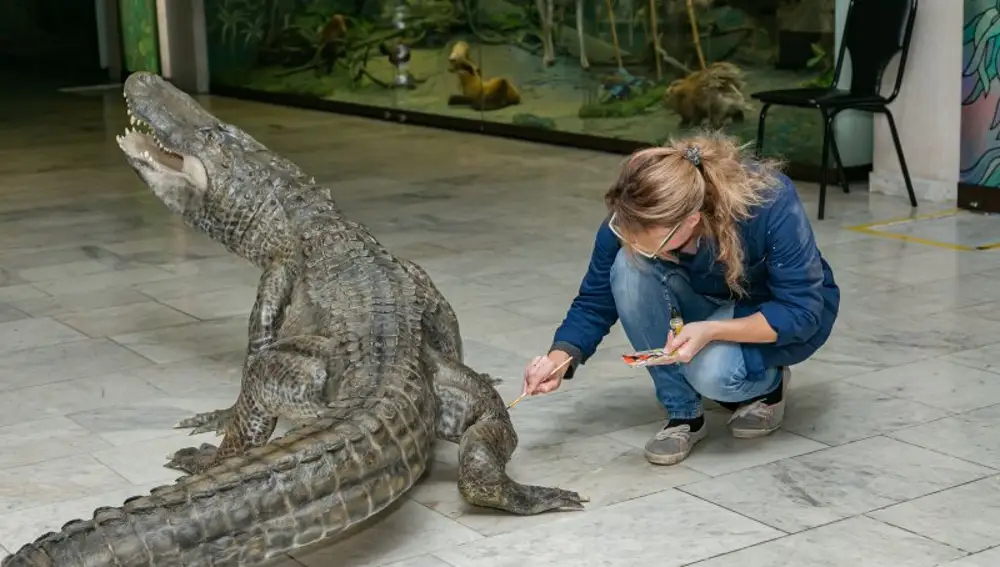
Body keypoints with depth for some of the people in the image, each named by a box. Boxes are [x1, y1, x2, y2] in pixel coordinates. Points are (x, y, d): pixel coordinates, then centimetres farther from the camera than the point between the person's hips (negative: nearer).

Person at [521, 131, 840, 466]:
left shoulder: (770, 203, -37)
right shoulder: (633, 218, -27)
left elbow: (802, 312, -29)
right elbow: (596, 300, -15)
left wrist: (711, 331, -40)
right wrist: (560, 359, -32)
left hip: (784, 319, -4)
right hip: (711, 304, 4)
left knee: (712, 372, -35)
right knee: (629, 270, -28)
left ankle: (769, 383, 2)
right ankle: (682, 414, -13)